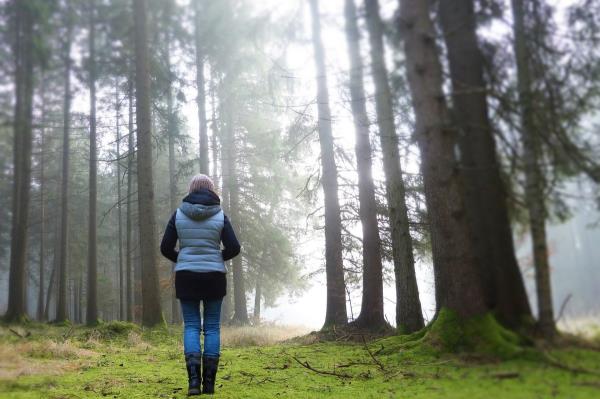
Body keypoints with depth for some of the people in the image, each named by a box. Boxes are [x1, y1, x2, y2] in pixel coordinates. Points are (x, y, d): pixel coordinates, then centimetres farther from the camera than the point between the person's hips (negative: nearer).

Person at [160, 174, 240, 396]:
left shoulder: (179, 214, 0)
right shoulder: (220, 215, -2)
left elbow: (166, 248, -2)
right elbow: (233, 248, -7)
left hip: (186, 277, 0)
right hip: (213, 277, 0)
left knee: (191, 326, 7)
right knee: (212, 327, 8)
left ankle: (194, 379, -8)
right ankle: (209, 382, 8)